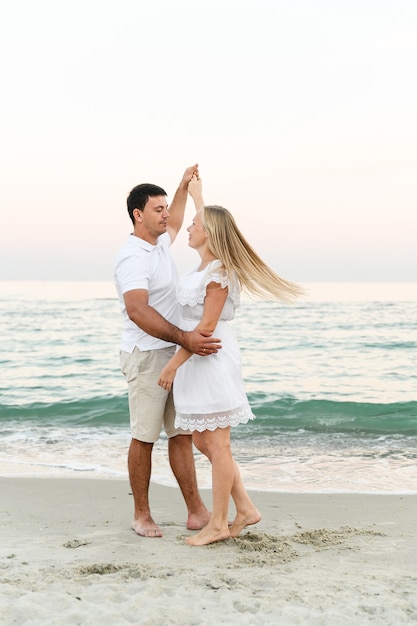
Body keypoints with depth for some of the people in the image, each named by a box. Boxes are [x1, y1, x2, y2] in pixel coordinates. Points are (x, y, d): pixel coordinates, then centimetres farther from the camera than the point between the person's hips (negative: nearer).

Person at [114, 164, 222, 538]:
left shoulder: (160, 244, 12)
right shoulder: (133, 257, -17)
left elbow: (173, 224, 39)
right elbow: (137, 311, -32)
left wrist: (184, 187, 36)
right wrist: (184, 338, -41)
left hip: (176, 355, 8)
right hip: (147, 357, -8)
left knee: (182, 435, 6)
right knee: (144, 438, 1)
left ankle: (197, 512, 8)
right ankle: (142, 515, 12)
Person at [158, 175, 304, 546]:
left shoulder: (219, 272, -15)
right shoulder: (205, 265, 12)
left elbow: (207, 326, -20)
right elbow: (208, 222, 34)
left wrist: (174, 363, -18)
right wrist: (196, 195, 49)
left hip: (212, 358, -10)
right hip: (195, 361, 10)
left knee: (217, 445, -2)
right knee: (202, 441, 12)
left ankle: (219, 524, 6)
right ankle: (245, 509, 18)